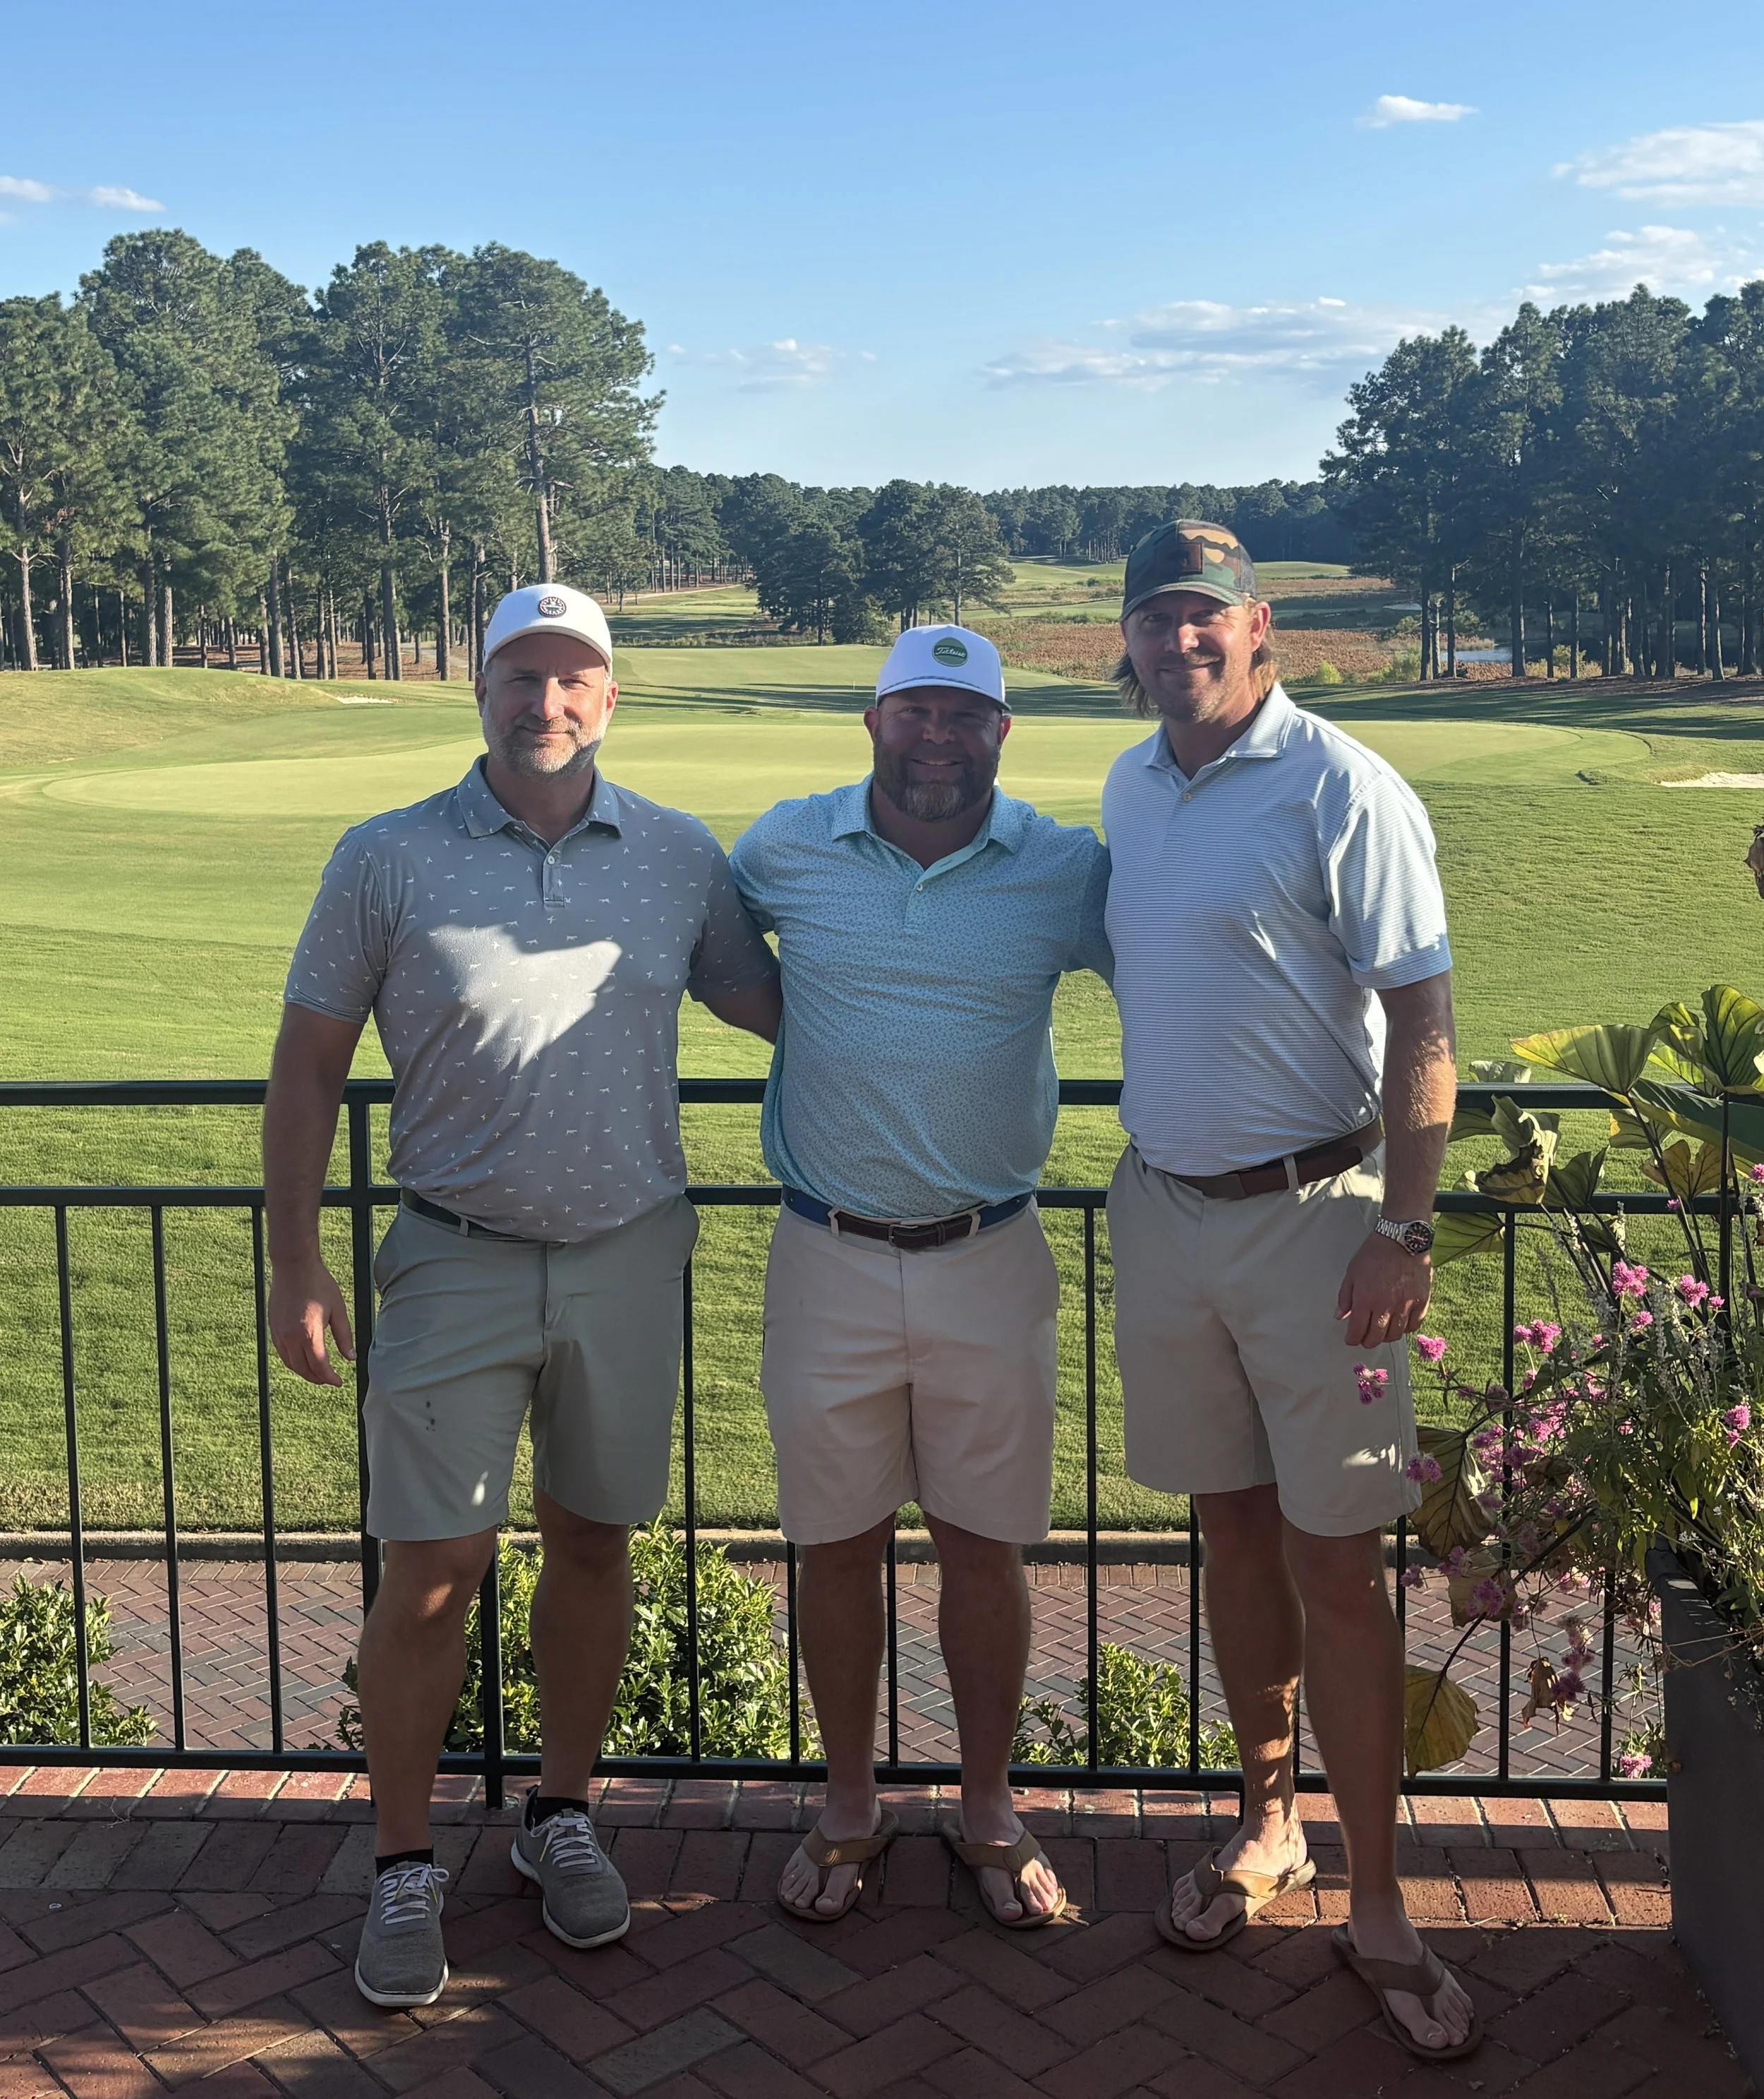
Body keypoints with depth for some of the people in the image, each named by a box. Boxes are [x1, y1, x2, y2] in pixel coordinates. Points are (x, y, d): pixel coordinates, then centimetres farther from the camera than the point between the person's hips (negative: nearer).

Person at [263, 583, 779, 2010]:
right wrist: (297, 1263, -5)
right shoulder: (389, 860, -3)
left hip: (630, 1254, 2)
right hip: (458, 1262, -2)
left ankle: (562, 1816, 33)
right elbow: (310, 1067, 0)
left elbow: (776, 1006, 9)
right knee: (433, 1574, 0)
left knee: (594, 1545, 13)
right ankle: (405, 1868, 19)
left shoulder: (682, 857, 2)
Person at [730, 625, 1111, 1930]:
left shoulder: (1068, 871, -2)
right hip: (829, 1259, 1)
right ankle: (850, 1809, 30)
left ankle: (989, 1810, 29)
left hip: (990, 1259, 0)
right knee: (839, 1544, 10)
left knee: (985, 1544, 9)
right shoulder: (785, 849, 0)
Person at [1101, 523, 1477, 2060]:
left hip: (1309, 1212, -6)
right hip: (1162, 1206, 6)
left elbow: (1422, 1020, -13)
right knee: (1233, 1527, 15)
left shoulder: (1340, 791, -11)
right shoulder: (1130, 788, 9)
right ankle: (1268, 1828, 30)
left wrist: (1404, 1230, -19)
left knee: (1336, 1561, -1)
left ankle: (1375, 1905, 12)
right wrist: (1152, 1157, 14)